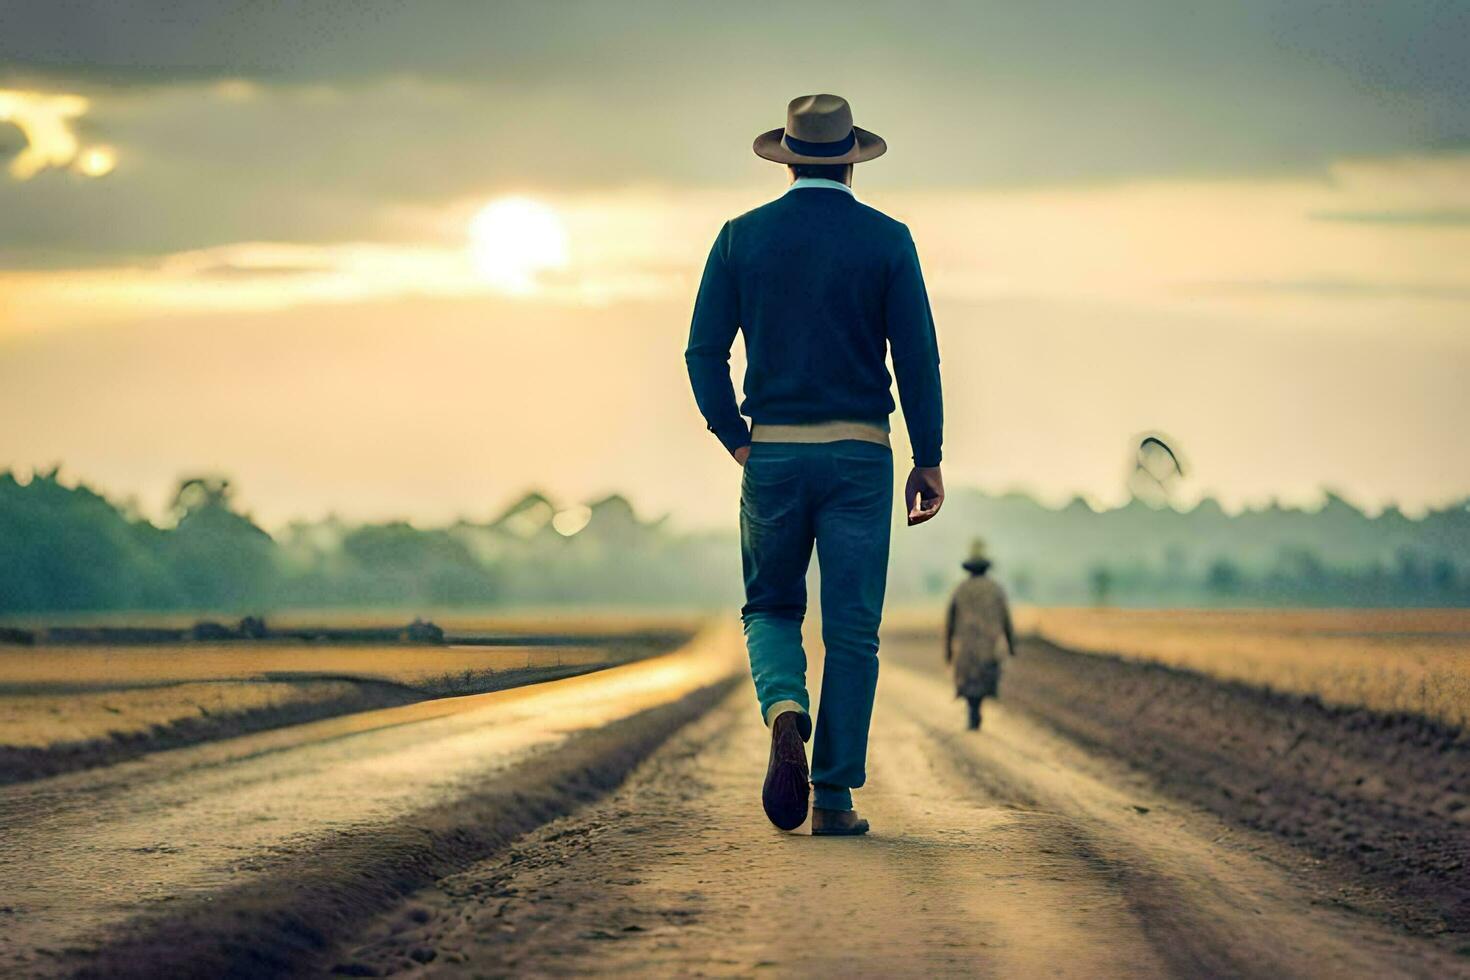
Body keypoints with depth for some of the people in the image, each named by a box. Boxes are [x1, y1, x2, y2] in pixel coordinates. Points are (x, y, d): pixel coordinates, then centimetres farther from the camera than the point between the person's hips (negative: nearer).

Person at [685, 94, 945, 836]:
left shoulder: (742, 237, 3)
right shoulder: (887, 240, 0)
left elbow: (704, 351, -1)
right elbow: (917, 357, -4)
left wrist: (736, 441, 4)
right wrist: (928, 460, 1)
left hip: (772, 452, 1)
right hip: (858, 453, -1)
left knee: (771, 609, 15)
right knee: (851, 628, 4)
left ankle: (785, 710, -16)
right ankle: (834, 796, 0)